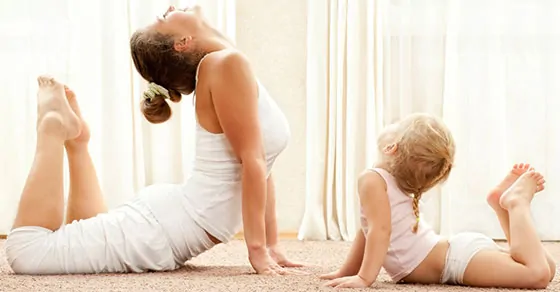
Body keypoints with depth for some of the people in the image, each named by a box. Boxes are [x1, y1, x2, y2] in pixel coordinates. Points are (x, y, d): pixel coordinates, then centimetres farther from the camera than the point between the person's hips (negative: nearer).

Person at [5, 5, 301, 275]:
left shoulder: (230, 66, 11)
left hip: (177, 221, 10)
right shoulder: (226, 63, -18)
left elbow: (260, 163, 12)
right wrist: (257, 249, -21)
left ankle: (73, 137, 25)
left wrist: (271, 245, 8)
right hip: (169, 226, -10)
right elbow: (252, 160, -21)